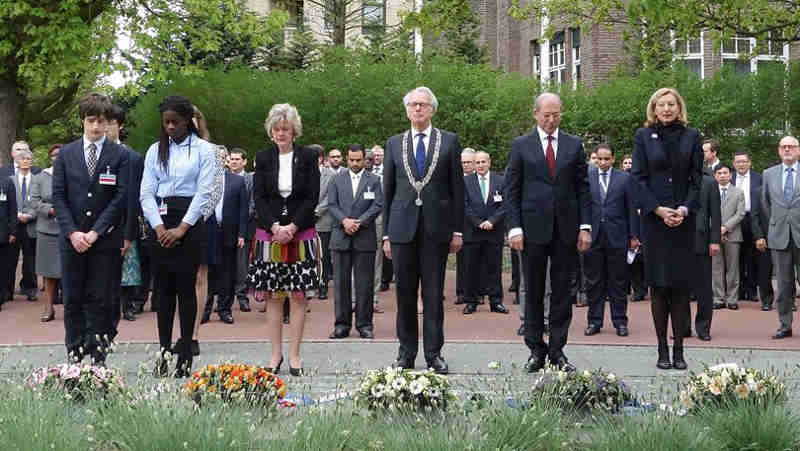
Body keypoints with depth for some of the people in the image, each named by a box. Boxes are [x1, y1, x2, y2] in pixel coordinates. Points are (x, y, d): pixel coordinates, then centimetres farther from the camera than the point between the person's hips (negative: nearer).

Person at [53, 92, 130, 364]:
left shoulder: (119, 155, 2)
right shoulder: (66, 154, 9)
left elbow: (121, 197, -4)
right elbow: (58, 197, 5)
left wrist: (95, 232, -11)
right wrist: (72, 232, -8)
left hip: (105, 240, -2)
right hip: (72, 238, 2)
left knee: (100, 300, 0)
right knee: (73, 301, 4)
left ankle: (98, 358, 5)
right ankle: (74, 356, 10)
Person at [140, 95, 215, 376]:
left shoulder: (203, 150, 2)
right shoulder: (155, 151, 11)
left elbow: (204, 192, -5)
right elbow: (146, 192, 6)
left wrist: (182, 228, -12)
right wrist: (159, 227, -8)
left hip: (190, 222, -3)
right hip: (160, 224, 3)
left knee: (186, 287, -4)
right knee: (163, 288, 3)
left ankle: (185, 354, 0)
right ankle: (164, 351, 7)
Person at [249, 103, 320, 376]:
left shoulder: (308, 157, 2)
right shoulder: (263, 158, 6)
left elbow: (313, 197, -1)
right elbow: (258, 198, 2)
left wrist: (293, 226, -12)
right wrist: (275, 227, -11)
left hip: (301, 234, -1)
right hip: (269, 235, 1)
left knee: (299, 295, -1)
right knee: (272, 296, 3)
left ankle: (294, 355, 5)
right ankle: (275, 354, 10)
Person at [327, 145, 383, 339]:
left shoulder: (374, 180, 7)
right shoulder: (337, 179, 12)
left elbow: (378, 205, -3)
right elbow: (331, 205, 3)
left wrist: (359, 222, -13)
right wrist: (344, 221, -13)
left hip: (365, 238, -1)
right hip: (341, 237, 2)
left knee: (365, 283, 0)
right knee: (341, 281, 2)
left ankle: (364, 324, 6)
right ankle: (342, 324, 8)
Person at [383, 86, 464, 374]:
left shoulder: (449, 141, 6)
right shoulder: (395, 144, 11)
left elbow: (457, 188, 5)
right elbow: (387, 191, 10)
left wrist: (457, 230, 0)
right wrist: (386, 233, 5)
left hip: (436, 228, -1)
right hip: (403, 228, 2)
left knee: (434, 294, 2)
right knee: (405, 293, 5)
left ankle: (434, 353, 9)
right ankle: (407, 352, 14)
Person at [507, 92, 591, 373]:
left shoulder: (574, 145, 9)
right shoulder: (521, 146, 5)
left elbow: (583, 189, 8)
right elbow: (512, 190, 2)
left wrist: (585, 226, 0)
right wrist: (515, 227, -7)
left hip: (566, 229, 1)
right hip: (533, 229, -1)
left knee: (563, 292, 3)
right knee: (533, 292, 4)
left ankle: (557, 350, 10)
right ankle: (536, 350, 12)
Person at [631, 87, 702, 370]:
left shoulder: (691, 137, 8)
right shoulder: (644, 136, 5)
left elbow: (697, 178, 5)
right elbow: (638, 178, 1)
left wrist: (685, 208, -10)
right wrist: (658, 209, -11)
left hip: (683, 219, 1)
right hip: (654, 219, -1)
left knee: (681, 285, 1)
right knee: (658, 285, 1)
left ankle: (678, 350, 5)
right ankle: (662, 350, 6)